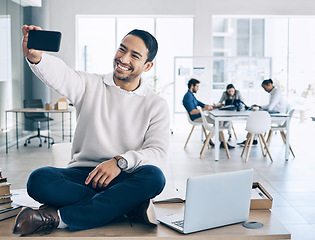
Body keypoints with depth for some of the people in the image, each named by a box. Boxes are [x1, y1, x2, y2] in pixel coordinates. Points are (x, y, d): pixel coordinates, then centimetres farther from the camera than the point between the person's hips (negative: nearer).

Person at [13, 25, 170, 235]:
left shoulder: (156, 105, 7)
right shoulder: (91, 85, 8)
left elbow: (157, 152, -4)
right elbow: (59, 74, -13)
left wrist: (122, 161, -23)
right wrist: (35, 57, -37)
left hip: (124, 180, 0)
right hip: (82, 173, 1)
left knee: (154, 177, -34)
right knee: (39, 180, -28)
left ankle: (58, 218, -30)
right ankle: (129, 207, -24)